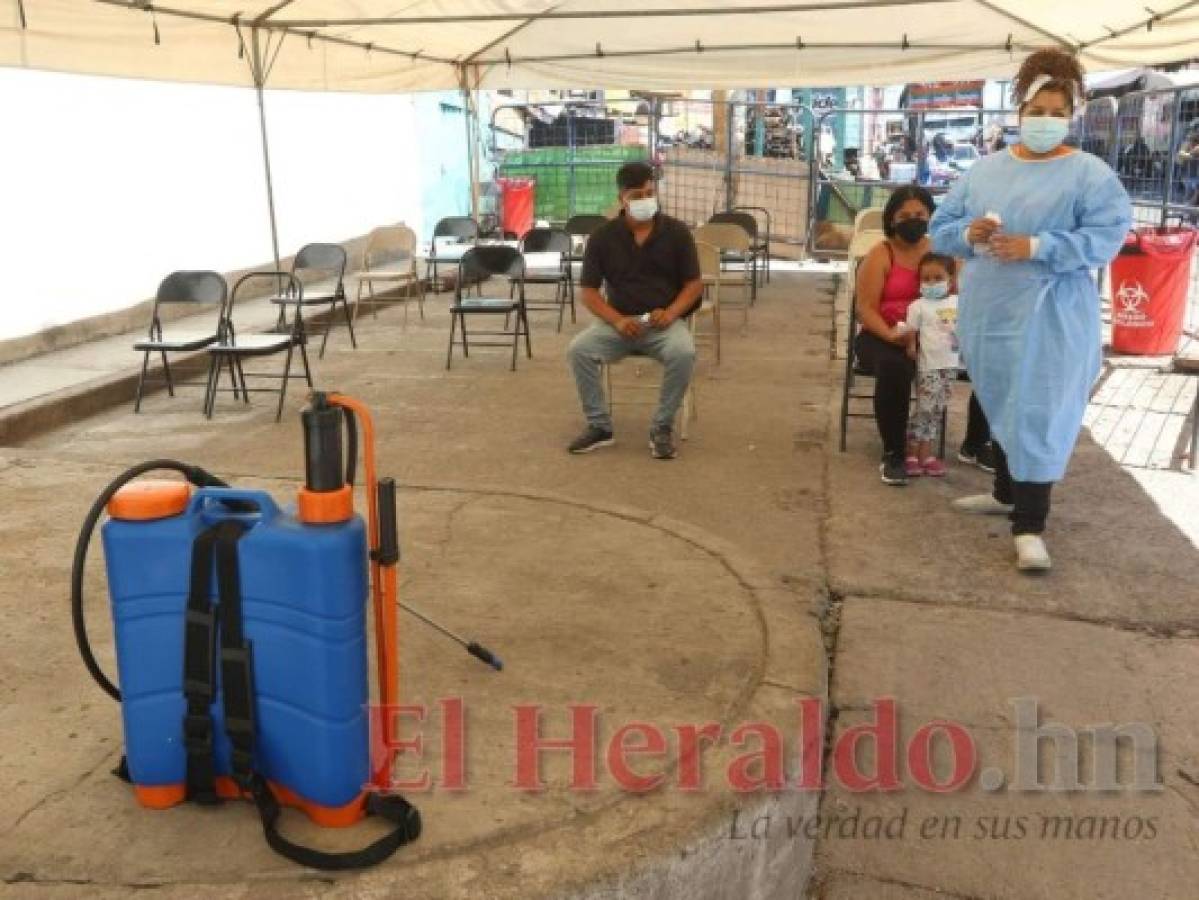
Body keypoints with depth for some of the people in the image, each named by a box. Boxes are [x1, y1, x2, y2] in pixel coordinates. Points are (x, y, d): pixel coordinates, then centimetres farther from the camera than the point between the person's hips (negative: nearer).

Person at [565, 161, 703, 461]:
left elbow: (694, 284, 2)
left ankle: (662, 427, -14)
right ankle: (599, 426, -9)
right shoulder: (603, 236, 0)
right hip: (618, 321, 1)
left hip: (665, 321, -1)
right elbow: (589, 291, 0)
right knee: (578, 349, -26)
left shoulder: (676, 232, -1)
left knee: (683, 352, -34)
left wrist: (670, 313, -18)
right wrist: (617, 320, -18)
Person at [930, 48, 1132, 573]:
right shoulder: (985, 170, 8)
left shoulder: (1089, 174, -5)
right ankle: (1007, 493, 36)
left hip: (1049, 316, -5)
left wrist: (1036, 247, -24)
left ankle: (1029, 526, -4)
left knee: (1038, 416, -8)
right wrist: (968, 233, -14)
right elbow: (940, 230, 9)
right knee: (1001, 406, 18)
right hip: (989, 311, 5)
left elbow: (1107, 236, -15)